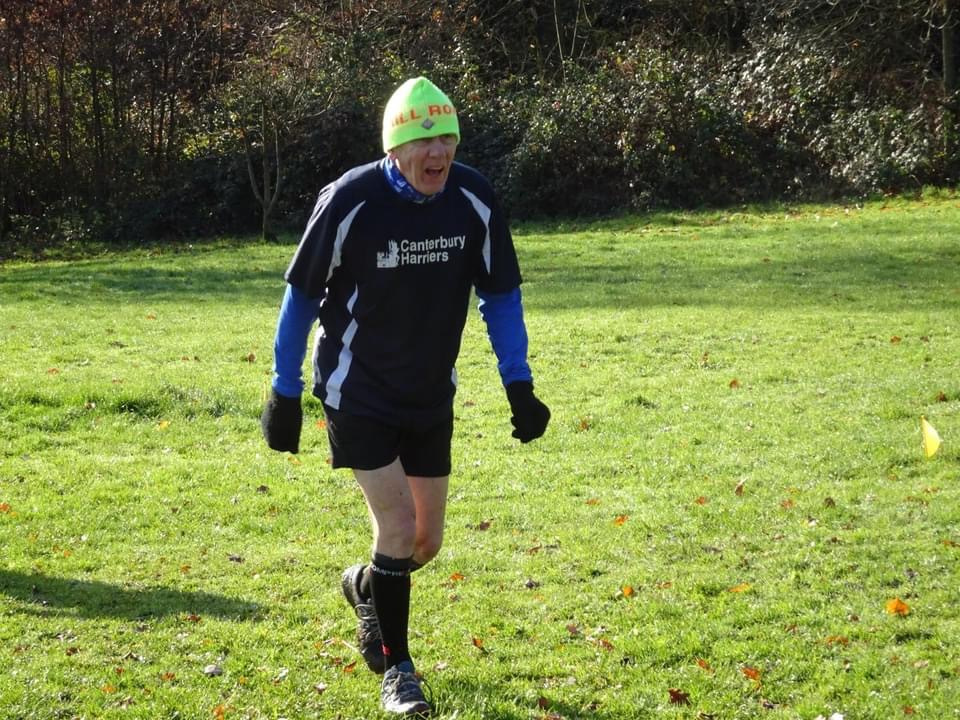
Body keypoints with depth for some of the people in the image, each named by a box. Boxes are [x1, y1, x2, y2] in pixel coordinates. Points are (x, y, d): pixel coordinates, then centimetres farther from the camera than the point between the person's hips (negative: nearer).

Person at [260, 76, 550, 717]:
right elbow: (302, 295, -9)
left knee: (427, 541, 10)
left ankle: (366, 588, 45)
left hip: (432, 398, 4)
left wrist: (519, 385, -4)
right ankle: (395, 668, 8)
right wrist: (285, 392, -7)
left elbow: (501, 296, 2)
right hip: (359, 394, -4)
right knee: (398, 527, -11)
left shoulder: (475, 201, -10)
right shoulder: (351, 201, -20)